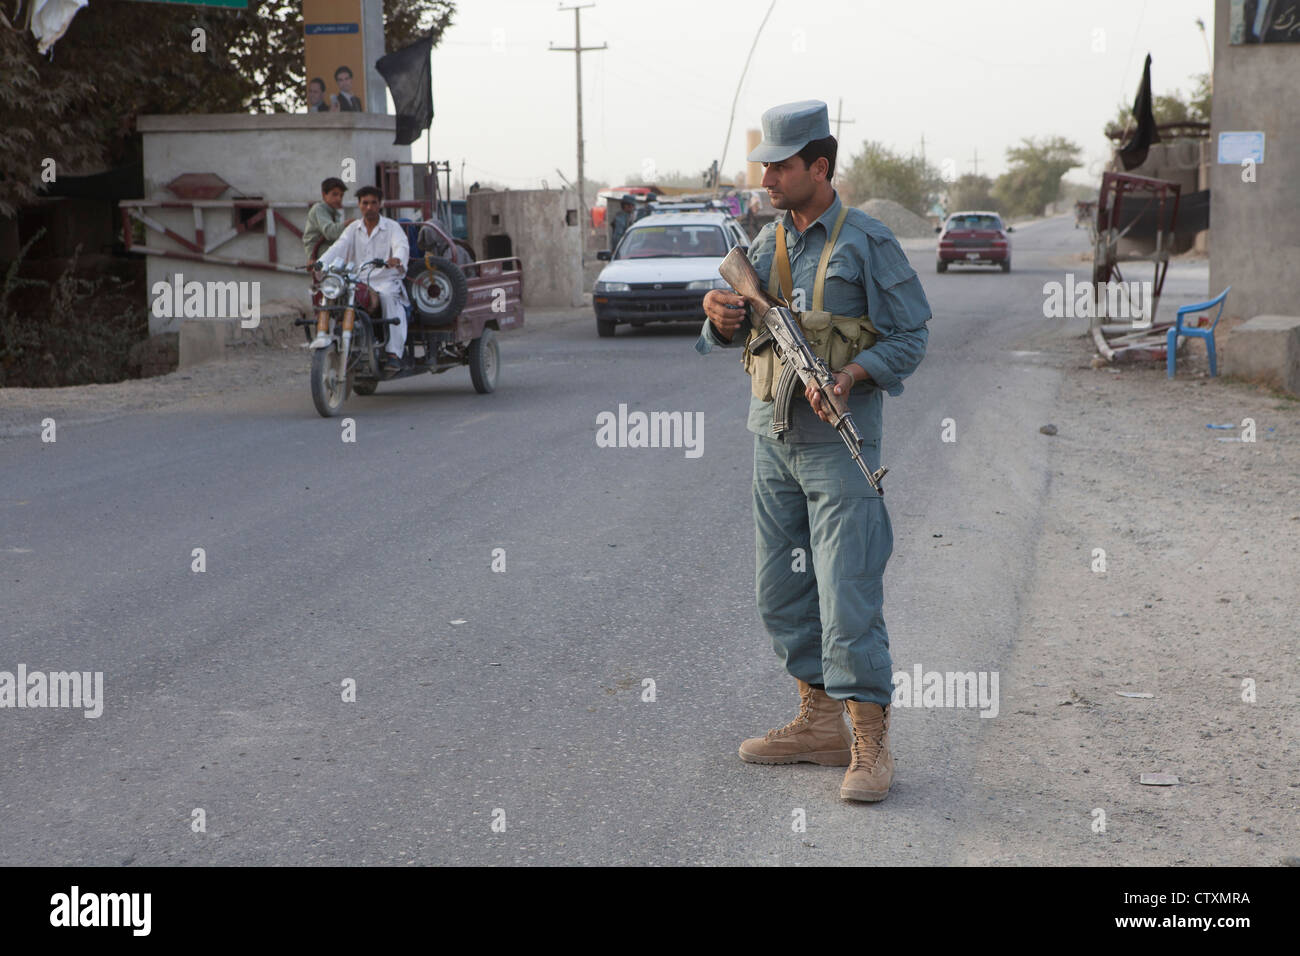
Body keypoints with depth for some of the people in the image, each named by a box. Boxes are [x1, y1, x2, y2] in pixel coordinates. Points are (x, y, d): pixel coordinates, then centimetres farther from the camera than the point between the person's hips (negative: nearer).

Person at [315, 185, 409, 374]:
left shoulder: (391, 227, 6)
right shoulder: (353, 228, 15)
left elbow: (402, 246, -13)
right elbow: (338, 247, 0)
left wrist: (397, 259, -39)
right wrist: (320, 263, -20)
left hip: (386, 281, -3)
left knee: (388, 297, -37)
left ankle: (394, 353, -40)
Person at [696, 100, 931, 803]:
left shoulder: (866, 243, -7)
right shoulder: (767, 242, 11)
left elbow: (911, 336, -6)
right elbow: (737, 337, 17)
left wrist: (852, 375, -21)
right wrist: (723, 318, -6)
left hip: (839, 440, -7)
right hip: (772, 435, 7)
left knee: (848, 593, -10)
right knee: (781, 590, 11)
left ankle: (870, 745, -4)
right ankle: (820, 722, 23)